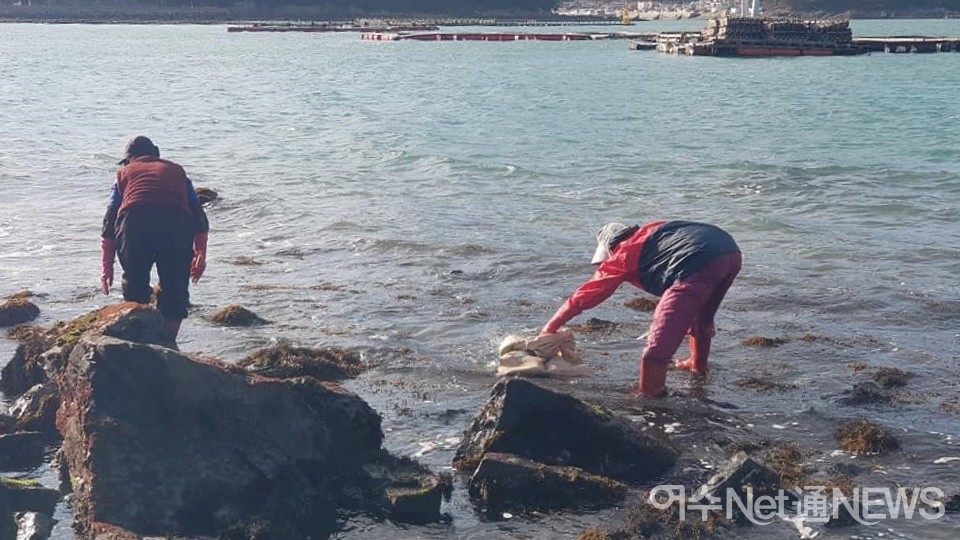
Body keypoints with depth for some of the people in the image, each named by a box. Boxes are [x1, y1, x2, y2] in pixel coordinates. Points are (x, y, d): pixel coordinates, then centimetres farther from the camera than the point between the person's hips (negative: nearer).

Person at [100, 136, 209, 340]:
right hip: (177, 223, 0)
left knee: (134, 285, 19)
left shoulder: (125, 173, 29)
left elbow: (109, 223, 23)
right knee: (176, 288, 14)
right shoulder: (177, 171, 33)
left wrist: (106, 267, 25)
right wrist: (200, 255, 28)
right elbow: (200, 217, 25)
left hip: (133, 222, 0)